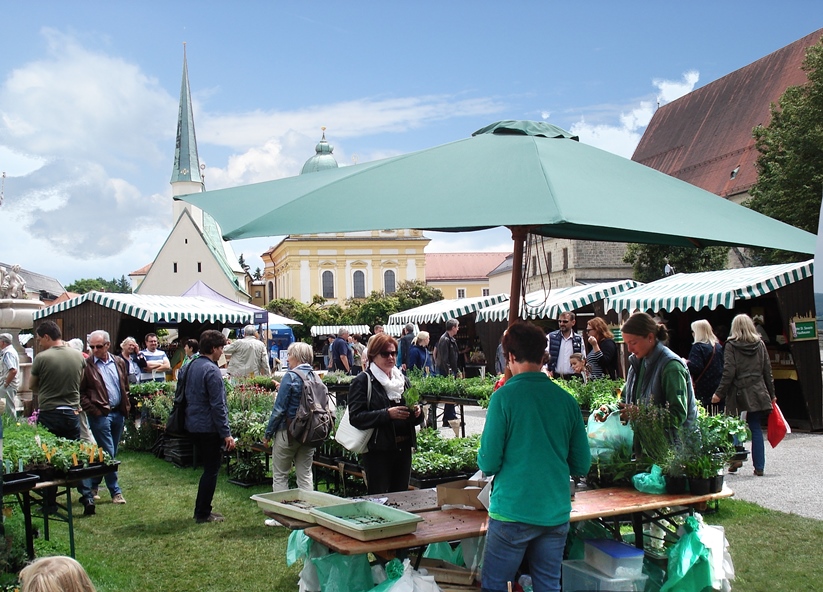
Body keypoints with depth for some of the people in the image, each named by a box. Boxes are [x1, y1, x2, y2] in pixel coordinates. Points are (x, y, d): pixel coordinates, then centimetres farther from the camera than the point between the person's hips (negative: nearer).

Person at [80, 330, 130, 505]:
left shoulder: (119, 363, 9)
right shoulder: (86, 365, -5)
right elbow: (80, 392, -4)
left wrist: (126, 407, 8)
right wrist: (91, 409, -12)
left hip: (118, 413, 6)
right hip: (100, 414, -5)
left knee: (110, 453, 12)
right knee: (108, 453, -4)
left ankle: (93, 485, 27)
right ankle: (115, 491, 5)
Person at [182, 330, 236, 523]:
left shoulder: (190, 366, 9)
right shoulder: (211, 370, -19)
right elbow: (218, 406, -21)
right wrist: (226, 434, -18)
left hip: (192, 425, 9)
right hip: (209, 428, -9)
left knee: (208, 468, 19)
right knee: (211, 470, 2)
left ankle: (201, 510, 25)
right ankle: (203, 514, 8)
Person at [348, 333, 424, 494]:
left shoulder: (403, 379, 15)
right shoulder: (363, 381, -4)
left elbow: (414, 419, 21)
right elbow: (356, 417, -15)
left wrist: (417, 413, -2)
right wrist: (388, 414, -23)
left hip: (403, 448, 6)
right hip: (378, 450, -6)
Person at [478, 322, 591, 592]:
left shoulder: (504, 397, -11)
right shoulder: (566, 400, 1)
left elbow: (488, 464, -10)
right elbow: (581, 465, 7)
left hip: (513, 512, -4)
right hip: (556, 514, 5)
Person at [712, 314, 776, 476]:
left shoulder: (731, 345, -4)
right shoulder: (760, 344, 7)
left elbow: (729, 372, -10)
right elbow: (767, 371, 9)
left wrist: (719, 393, -6)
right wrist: (771, 394, 15)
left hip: (738, 394, -3)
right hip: (758, 393, 3)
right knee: (756, 429, 4)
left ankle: (736, 459, 1)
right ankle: (759, 467, 4)